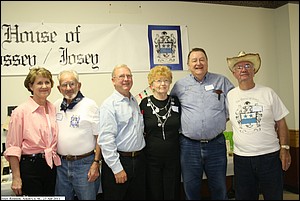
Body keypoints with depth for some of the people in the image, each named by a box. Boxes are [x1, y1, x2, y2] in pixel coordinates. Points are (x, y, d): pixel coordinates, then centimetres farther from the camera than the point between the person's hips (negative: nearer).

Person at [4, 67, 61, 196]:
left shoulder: (54, 109, 6)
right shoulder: (21, 111, -9)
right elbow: (13, 147, -9)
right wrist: (16, 178, -11)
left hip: (52, 166, 5)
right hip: (30, 166, -5)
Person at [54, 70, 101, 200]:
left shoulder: (90, 105, -9)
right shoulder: (56, 106, 7)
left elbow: (99, 137, -9)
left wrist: (96, 163, -13)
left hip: (84, 164, -4)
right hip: (61, 164, 5)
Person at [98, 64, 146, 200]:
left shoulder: (135, 102, 10)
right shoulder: (109, 105, -12)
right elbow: (106, 139, -17)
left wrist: (141, 156, 14)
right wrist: (117, 168, -17)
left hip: (139, 160, 7)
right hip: (118, 160, -6)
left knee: (138, 196, 17)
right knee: (116, 195, 6)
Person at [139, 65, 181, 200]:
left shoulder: (176, 102, 2)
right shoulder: (144, 103, -4)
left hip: (173, 158, 2)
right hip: (152, 158, -2)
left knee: (172, 193, 12)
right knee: (154, 194, 10)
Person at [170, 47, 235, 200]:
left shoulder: (222, 81, 5)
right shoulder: (180, 85, 5)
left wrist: (225, 117, 5)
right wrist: (180, 123, 3)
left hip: (216, 143, 0)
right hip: (189, 145, 0)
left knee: (219, 187, 14)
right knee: (191, 188, 12)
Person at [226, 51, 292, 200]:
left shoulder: (268, 93, 1)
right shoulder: (229, 96, 2)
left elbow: (281, 123, 3)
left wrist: (285, 148, -3)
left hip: (270, 155, 0)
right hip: (241, 158, 1)